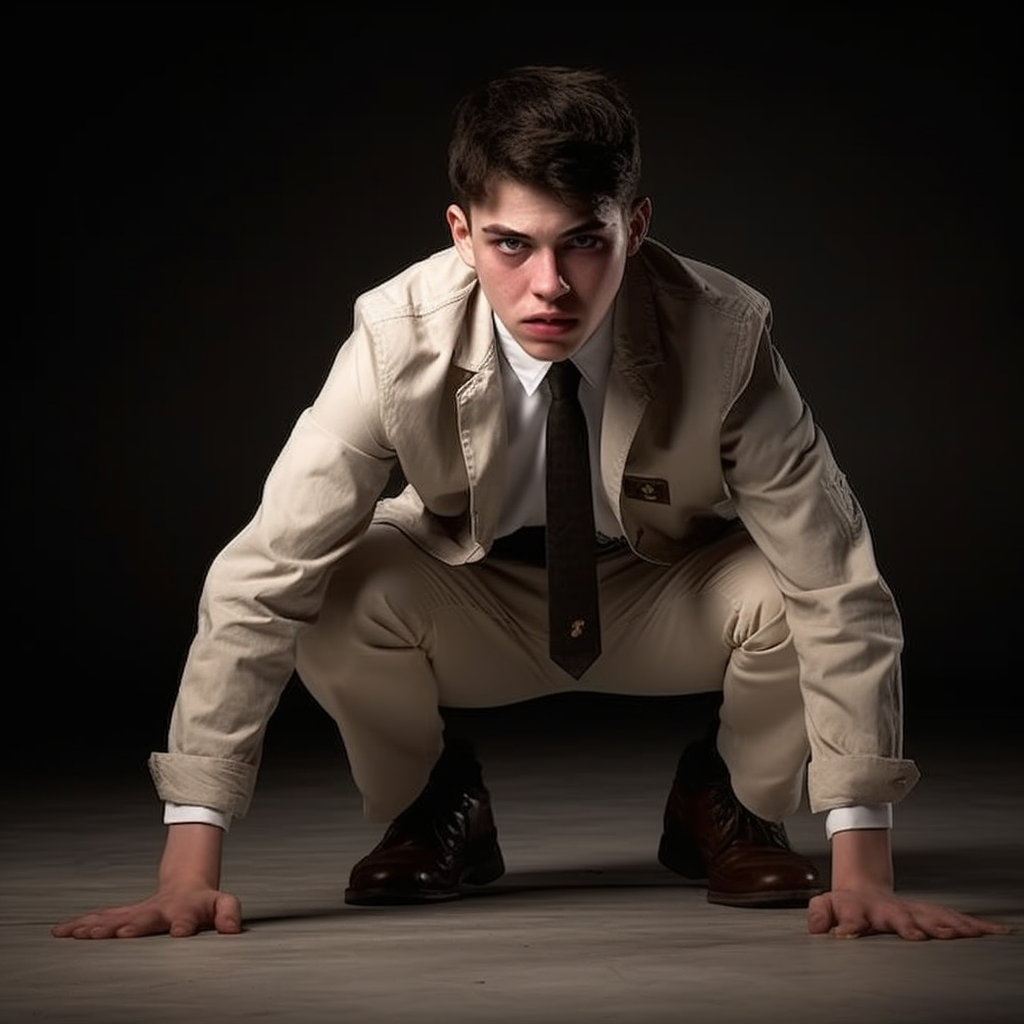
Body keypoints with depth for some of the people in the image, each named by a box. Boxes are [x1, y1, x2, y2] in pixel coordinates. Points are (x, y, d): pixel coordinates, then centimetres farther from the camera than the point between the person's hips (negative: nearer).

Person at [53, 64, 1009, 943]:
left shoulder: (724, 336, -31)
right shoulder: (397, 338, -30)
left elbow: (838, 583, -29)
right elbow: (259, 580, -30)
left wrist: (864, 872, -33)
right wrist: (189, 873, -34)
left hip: (667, 601, 0)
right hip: (476, 603, 0)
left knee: (789, 592, -32)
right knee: (340, 592, -31)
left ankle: (726, 806, 2)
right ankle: (436, 812, 2)